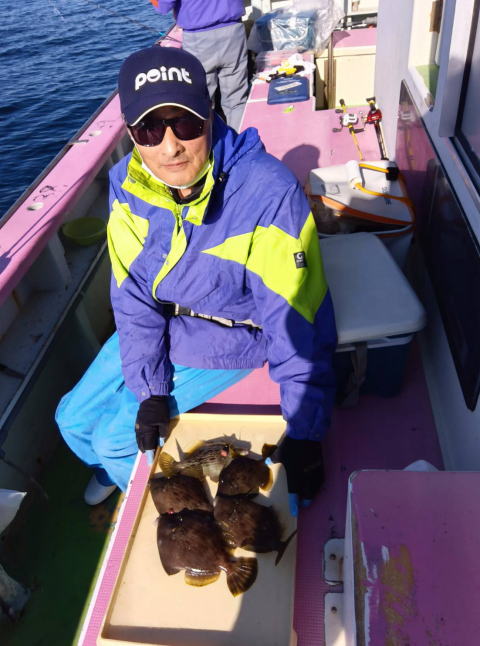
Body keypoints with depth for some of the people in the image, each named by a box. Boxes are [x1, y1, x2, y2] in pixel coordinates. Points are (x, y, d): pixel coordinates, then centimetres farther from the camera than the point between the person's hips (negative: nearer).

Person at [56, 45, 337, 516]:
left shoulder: (269, 192, -33)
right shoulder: (127, 183, -15)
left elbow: (296, 321, -29)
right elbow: (133, 292, -8)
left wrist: (304, 431, -26)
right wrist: (150, 388, -12)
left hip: (231, 338, -5)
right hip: (160, 322, 6)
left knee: (114, 438, -4)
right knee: (73, 419, 12)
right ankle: (117, 472, 49)